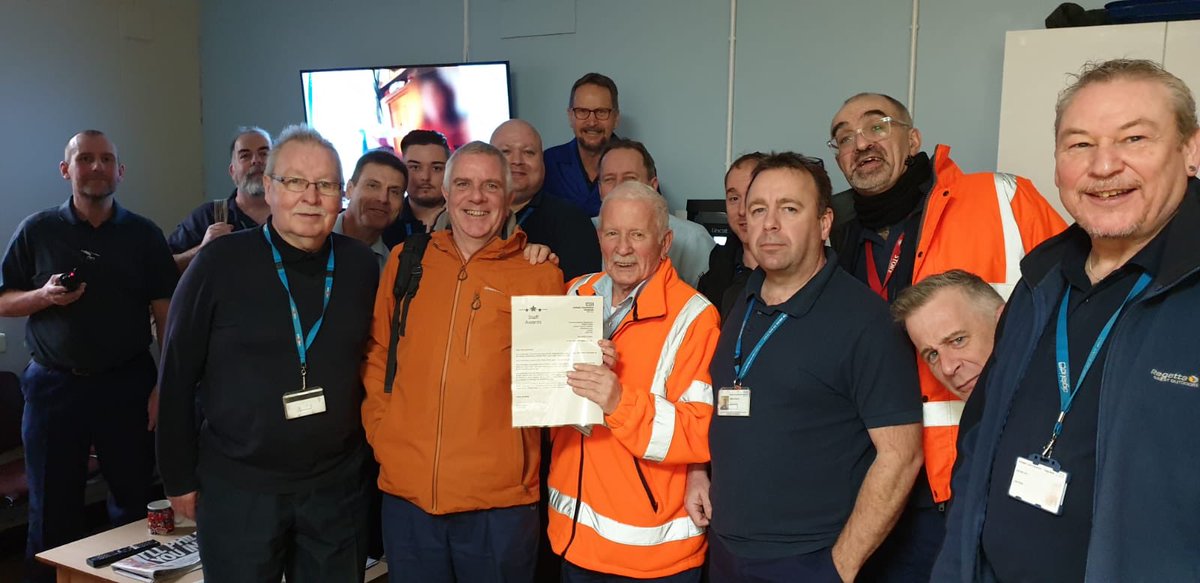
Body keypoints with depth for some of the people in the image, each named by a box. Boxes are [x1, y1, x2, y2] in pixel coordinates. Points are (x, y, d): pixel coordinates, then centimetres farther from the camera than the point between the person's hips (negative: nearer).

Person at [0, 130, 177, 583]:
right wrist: (44, 297, -15)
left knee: (134, 503, 8)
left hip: (128, 385, 0)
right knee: (52, 512, 9)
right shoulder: (37, 231, 3)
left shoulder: (144, 235, 3)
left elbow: (165, 314, 1)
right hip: (53, 386, 0)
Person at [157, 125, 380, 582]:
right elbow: (178, 376, -4)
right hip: (235, 488, -2)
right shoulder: (221, 262, -9)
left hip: (338, 488, 3)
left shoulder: (362, 266, 1)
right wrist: (180, 479, -2)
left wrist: (368, 458, 10)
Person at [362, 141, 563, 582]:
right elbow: (377, 354, 14)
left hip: (499, 500, -2)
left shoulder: (540, 273, -1)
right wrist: (380, 426, 5)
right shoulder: (405, 261, 7)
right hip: (407, 492, 3)